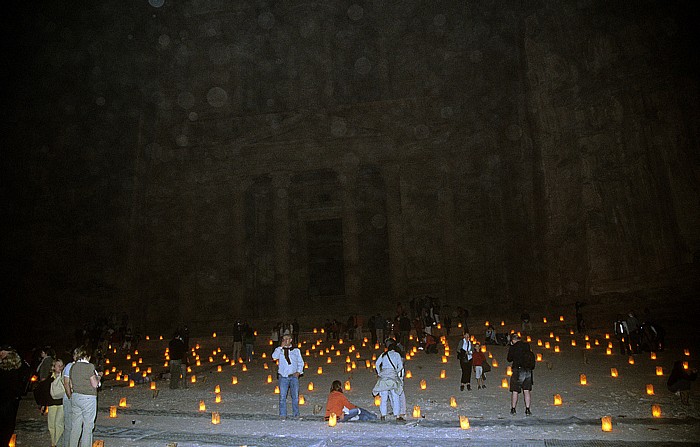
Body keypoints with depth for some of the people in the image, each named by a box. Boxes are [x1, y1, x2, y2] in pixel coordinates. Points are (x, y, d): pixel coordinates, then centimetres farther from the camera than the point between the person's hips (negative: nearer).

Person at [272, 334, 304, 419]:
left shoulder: (296, 350, 9)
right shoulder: (279, 349, 6)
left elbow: (300, 362, 13)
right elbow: (274, 356, -14)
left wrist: (299, 371, -1)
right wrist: (281, 347, -14)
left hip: (294, 376, 1)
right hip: (283, 376, -1)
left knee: (295, 396, 2)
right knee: (282, 396, -2)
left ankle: (296, 414, 14)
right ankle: (282, 414, 8)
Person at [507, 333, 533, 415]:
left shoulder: (512, 348, -7)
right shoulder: (527, 345, 4)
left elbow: (509, 359, 5)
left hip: (518, 371, -3)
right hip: (528, 371, 3)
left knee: (515, 391, 6)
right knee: (527, 391, 8)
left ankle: (513, 409, 12)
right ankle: (527, 409, 3)